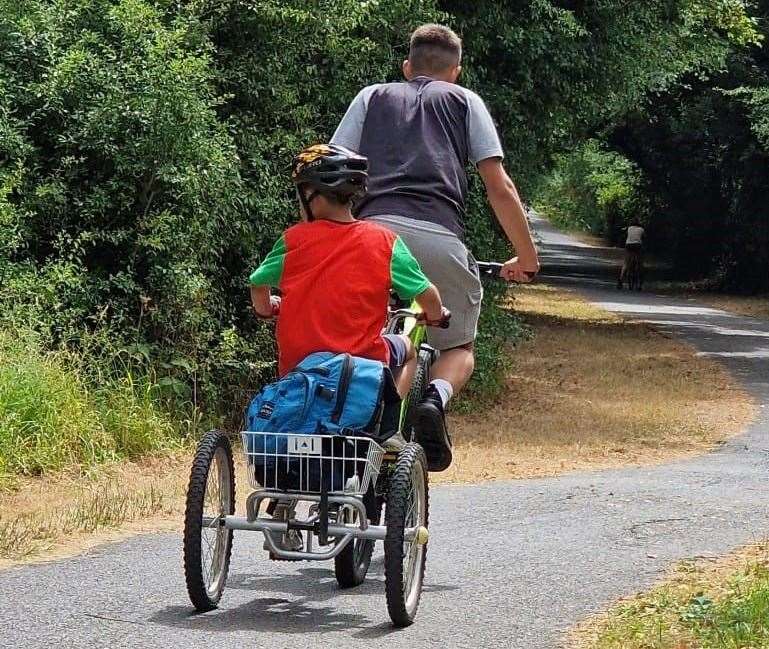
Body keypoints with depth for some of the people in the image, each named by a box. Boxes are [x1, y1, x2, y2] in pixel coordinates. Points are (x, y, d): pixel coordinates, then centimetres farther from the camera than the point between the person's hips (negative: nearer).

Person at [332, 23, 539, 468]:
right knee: (460, 348, 16)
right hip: (440, 239, -1)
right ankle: (436, 398, -15)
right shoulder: (465, 101, 23)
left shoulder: (372, 98, 28)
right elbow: (500, 188, 15)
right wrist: (527, 258, 23)